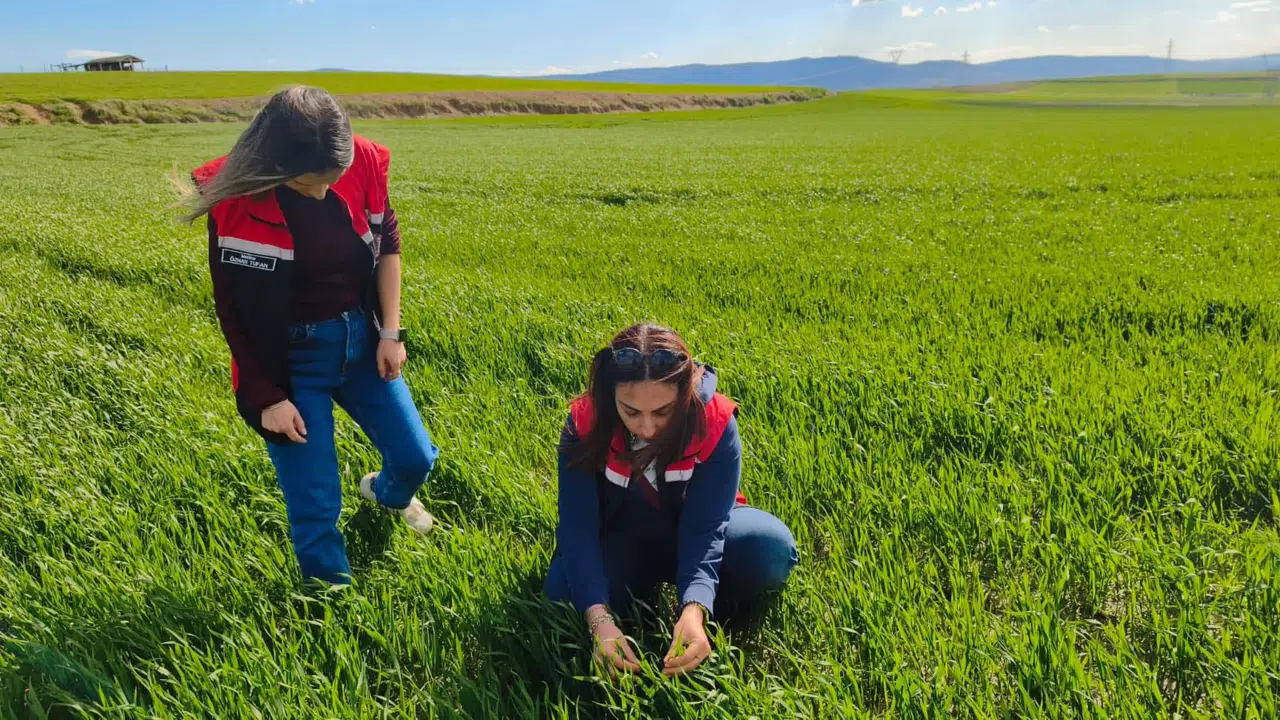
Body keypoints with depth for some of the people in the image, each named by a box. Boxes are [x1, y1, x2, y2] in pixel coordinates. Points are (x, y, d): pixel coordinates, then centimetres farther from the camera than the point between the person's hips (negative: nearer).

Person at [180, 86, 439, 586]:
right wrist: (268, 396, -10)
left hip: (360, 339, 4)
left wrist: (391, 332, 0)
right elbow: (235, 310, -11)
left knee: (415, 458, 14)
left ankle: (387, 493, 51)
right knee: (315, 501, 1)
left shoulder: (363, 162, -14)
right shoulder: (235, 199, -21)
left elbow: (387, 244, 3)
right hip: (290, 356, -3)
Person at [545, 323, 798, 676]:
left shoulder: (714, 424, -28)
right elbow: (579, 527, -29)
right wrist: (599, 619, -44)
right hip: (620, 540, 1)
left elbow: (704, 527, -31)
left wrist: (694, 611, -49)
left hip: (689, 533, -1)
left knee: (772, 549, -31)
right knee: (563, 594, -29)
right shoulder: (584, 425, -25)